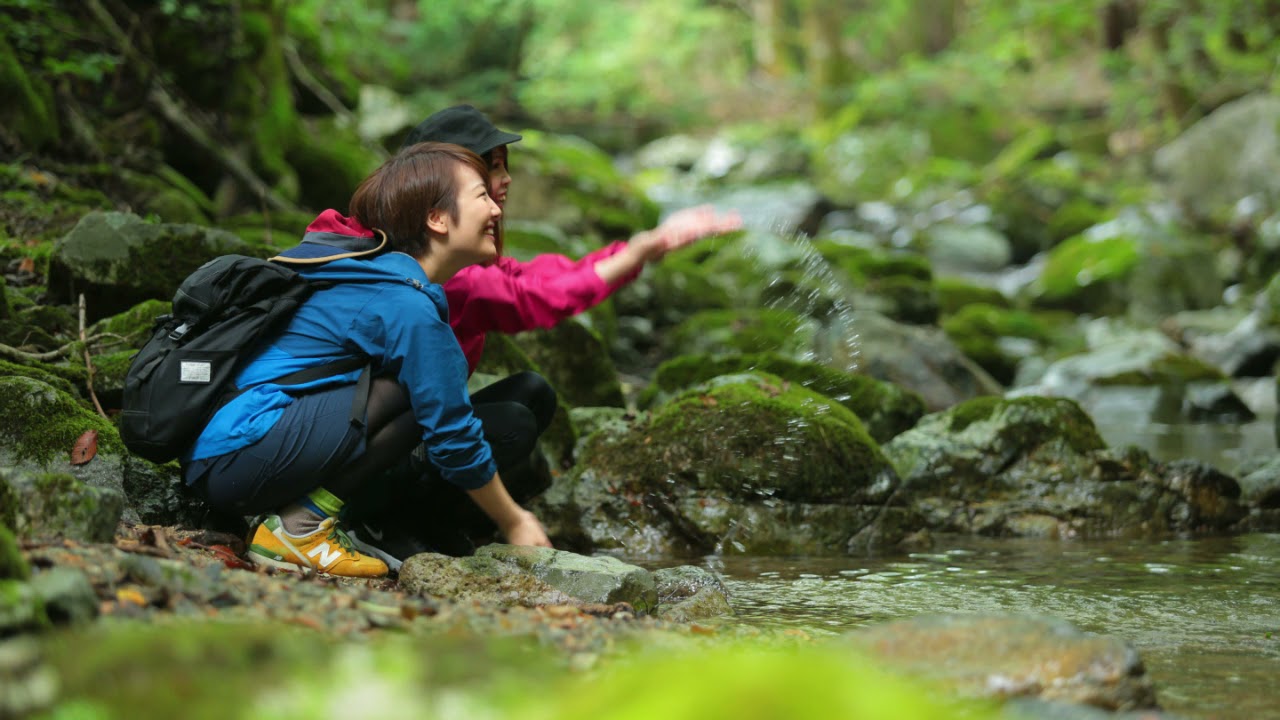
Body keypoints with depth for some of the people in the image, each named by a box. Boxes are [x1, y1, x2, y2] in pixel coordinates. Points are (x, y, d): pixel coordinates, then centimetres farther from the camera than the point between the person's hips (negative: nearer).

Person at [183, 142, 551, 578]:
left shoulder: (373, 278, 17)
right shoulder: (408, 308, -12)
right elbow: (453, 437, -10)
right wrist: (514, 522, 2)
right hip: (237, 459, -10)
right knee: (418, 394, -13)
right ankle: (300, 526, -13)